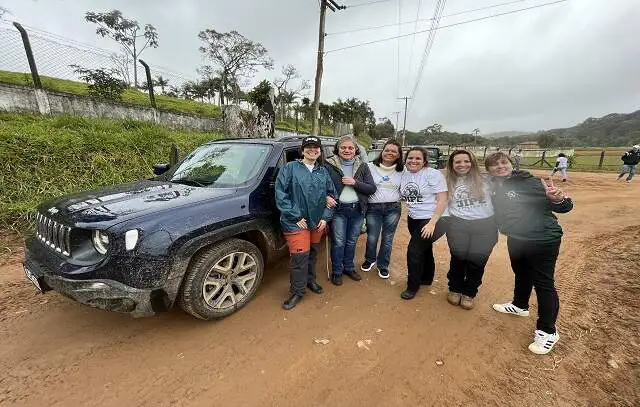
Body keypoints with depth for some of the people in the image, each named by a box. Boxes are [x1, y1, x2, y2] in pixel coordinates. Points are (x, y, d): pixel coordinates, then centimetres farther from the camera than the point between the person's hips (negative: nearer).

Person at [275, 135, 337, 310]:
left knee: (313, 254, 18)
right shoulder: (290, 168, -6)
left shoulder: (323, 172, 8)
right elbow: (280, 194, -11)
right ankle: (297, 292, 16)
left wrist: (325, 218, 1)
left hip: (318, 222, 5)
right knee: (300, 256, -4)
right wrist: (296, 217, -14)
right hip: (296, 223, -4)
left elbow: (331, 195, 13)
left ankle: (310, 280, 42)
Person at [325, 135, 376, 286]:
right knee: (338, 242, 3)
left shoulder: (362, 166, 3)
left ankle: (349, 268, 35)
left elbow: (372, 188, -1)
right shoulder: (329, 165, -5)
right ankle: (336, 271, 23)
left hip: (357, 209, 3)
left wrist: (355, 183, -15)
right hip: (338, 209, -3)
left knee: (352, 241, 16)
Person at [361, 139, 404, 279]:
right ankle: (370, 260, 36)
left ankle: (383, 265, 31)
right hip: (373, 208, -2)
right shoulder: (371, 166, -4)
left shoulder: (402, 170, 5)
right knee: (372, 238, 6)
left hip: (393, 208, 2)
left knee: (388, 239, 10)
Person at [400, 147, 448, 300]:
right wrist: (410, 210, 3)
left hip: (433, 220, -6)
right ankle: (426, 279, 41)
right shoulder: (404, 175, 4)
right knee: (424, 250, 21)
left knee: (414, 251, -8)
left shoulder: (433, 174, -14)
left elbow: (442, 200, -17)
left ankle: (413, 286, 11)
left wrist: (432, 223, -22)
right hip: (413, 219, 6)